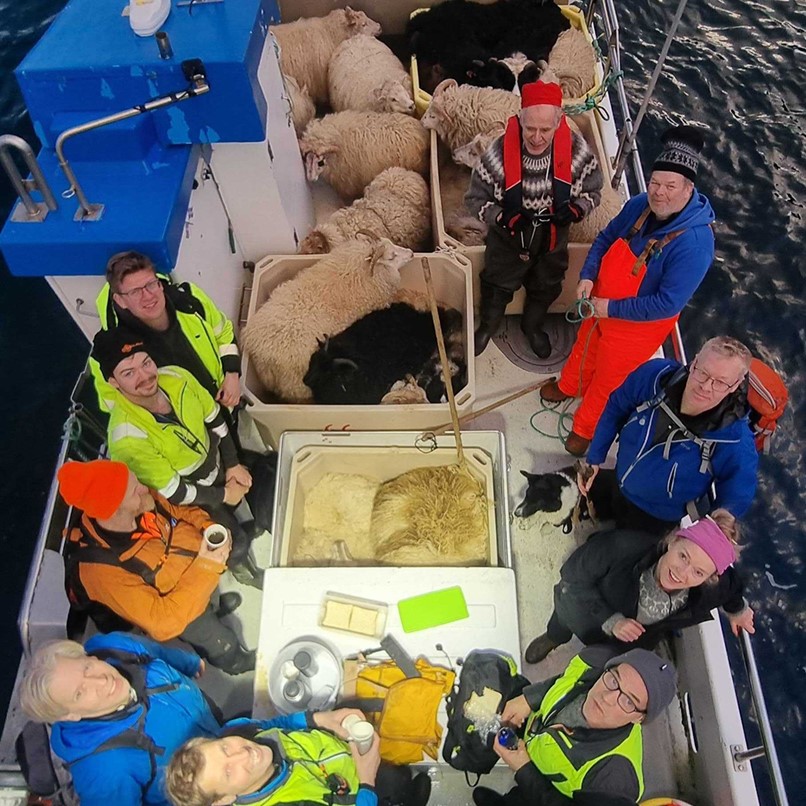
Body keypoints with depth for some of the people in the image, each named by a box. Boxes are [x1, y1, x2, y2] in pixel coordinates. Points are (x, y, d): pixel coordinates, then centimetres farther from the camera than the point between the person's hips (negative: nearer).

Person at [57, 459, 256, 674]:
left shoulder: (142, 500, -27)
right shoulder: (102, 569, -40)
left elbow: (179, 510, -5)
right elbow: (162, 622, -35)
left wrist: (210, 527, -23)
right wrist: (205, 567, -38)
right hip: (180, 607, -4)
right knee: (226, 650, 11)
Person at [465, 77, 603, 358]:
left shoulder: (577, 150, -24)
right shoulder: (499, 153, -30)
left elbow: (592, 191, -6)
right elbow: (475, 198, -16)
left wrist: (574, 211, -27)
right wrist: (504, 218, -33)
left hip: (553, 240, 3)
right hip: (508, 240, -2)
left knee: (546, 288, 27)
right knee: (498, 286, 22)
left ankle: (532, 325, 59)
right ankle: (488, 325, 55)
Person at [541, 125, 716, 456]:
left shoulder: (695, 242, -34)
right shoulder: (640, 205, -15)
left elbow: (667, 304, -32)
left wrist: (611, 309, -26)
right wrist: (587, 277, -13)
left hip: (639, 325, -6)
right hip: (602, 306, 6)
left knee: (608, 378, 15)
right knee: (585, 346, 31)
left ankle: (585, 428, 42)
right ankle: (568, 387, 62)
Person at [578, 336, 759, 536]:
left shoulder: (736, 444, -37)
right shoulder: (656, 374, -29)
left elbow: (733, 504, -19)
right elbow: (615, 409, -9)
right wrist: (594, 458, -4)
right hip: (616, 484, 4)